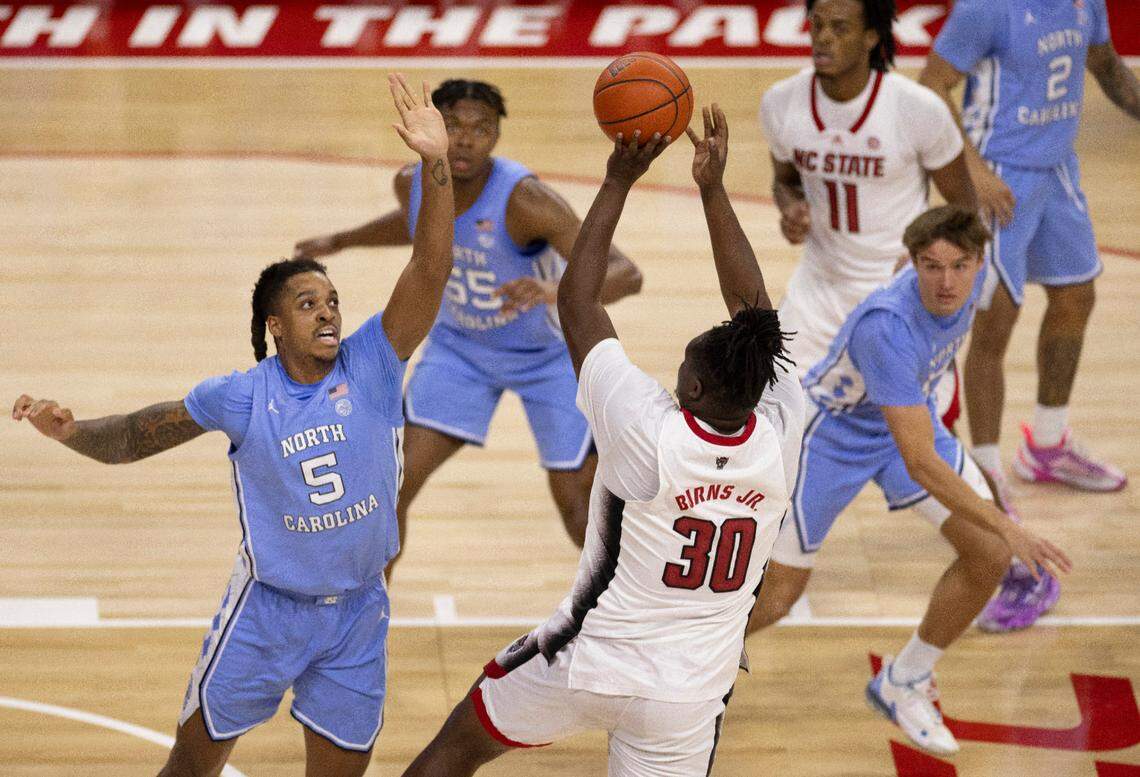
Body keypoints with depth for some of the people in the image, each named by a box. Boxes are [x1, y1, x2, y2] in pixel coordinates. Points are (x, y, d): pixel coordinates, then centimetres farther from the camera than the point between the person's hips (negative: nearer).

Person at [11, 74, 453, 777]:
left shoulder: (373, 364, -11)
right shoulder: (242, 396, -11)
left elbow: (430, 272, -23)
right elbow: (135, 438, -4)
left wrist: (436, 166, -35)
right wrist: (70, 431, -25)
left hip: (358, 616, 1)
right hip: (267, 611, -1)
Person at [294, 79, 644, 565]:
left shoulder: (523, 198, -35)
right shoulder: (413, 183, -17)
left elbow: (626, 275, -43)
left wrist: (555, 292, -61)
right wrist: (339, 242, 18)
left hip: (550, 355, -4)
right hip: (461, 345, 4)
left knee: (576, 503, 0)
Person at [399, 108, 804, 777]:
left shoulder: (649, 433, -26)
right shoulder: (780, 436, -17)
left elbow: (577, 302, -15)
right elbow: (753, 308, -2)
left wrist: (619, 181, -11)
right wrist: (713, 188, 0)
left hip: (586, 661, -2)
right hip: (687, 696, 2)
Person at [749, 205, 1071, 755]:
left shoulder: (972, 278, -20)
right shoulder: (888, 328, -42)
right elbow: (920, 463, -44)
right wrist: (1010, 529, -45)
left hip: (908, 417, 6)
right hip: (831, 434, -6)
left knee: (989, 556, -8)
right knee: (773, 600, -2)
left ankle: (902, 685, 13)